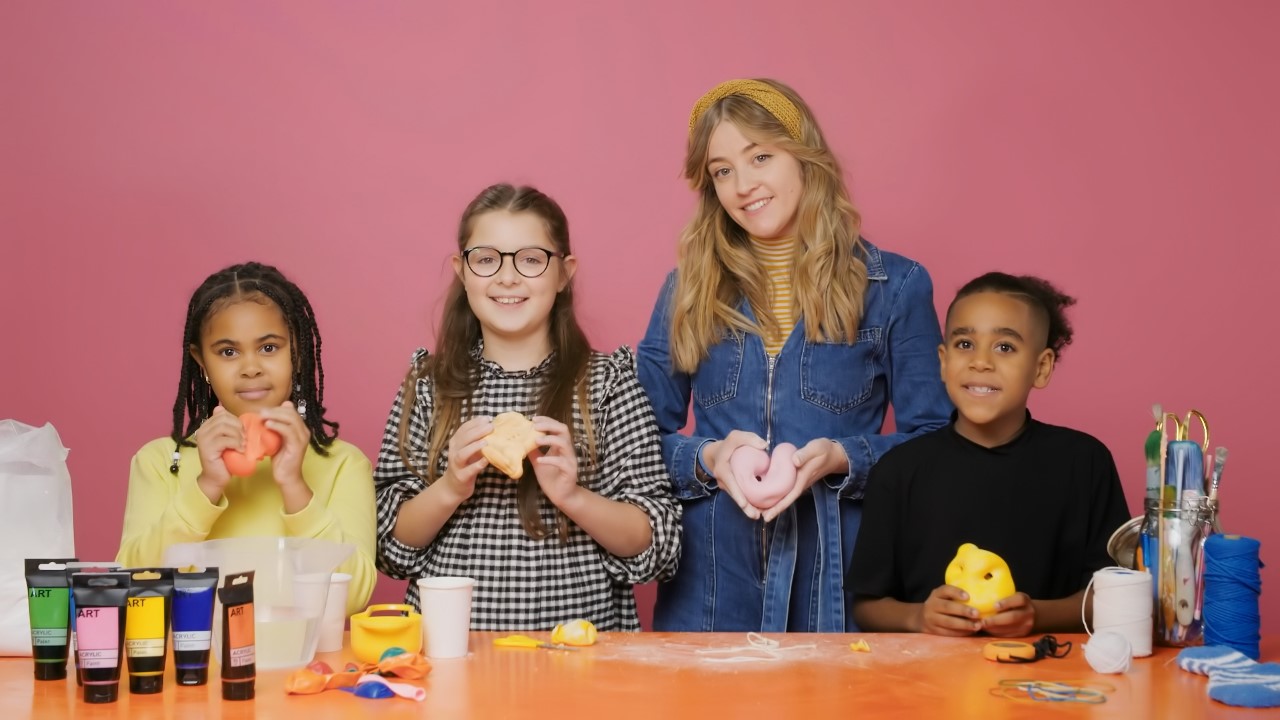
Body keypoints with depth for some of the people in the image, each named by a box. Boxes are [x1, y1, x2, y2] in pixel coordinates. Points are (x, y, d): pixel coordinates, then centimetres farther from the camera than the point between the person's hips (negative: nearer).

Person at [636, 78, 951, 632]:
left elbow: (931, 440, 3)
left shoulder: (895, 287, 3)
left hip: (838, 576, -1)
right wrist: (706, 459, -11)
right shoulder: (688, 288, 8)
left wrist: (842, 459, -14)